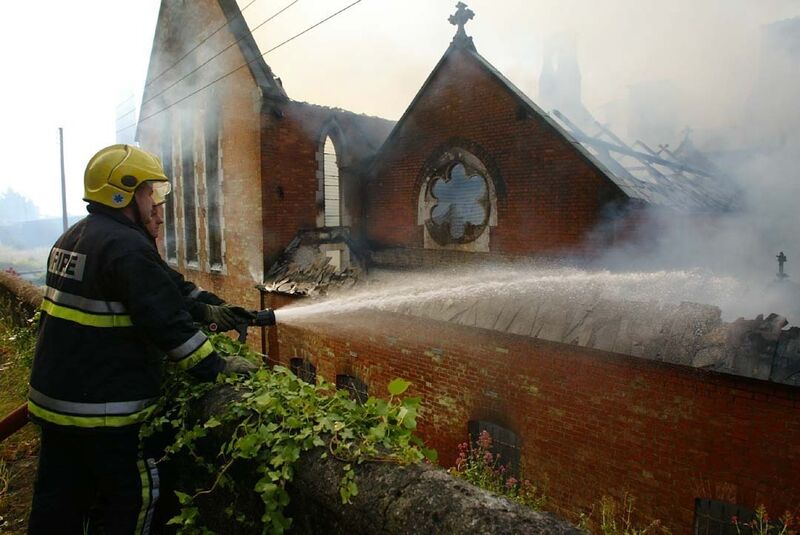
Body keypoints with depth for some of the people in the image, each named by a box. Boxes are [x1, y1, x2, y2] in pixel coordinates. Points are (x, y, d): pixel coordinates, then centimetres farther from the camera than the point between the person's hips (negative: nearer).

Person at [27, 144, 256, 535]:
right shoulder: (126, 246, -22)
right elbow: (166, 322, -25)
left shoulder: (73, 238, 11)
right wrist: (216, 366, -17)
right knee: (133, 495, 7)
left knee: (58, 498, 21)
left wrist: (204, 306, 16)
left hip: (52, 398, 10)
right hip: (100, 409, -10)